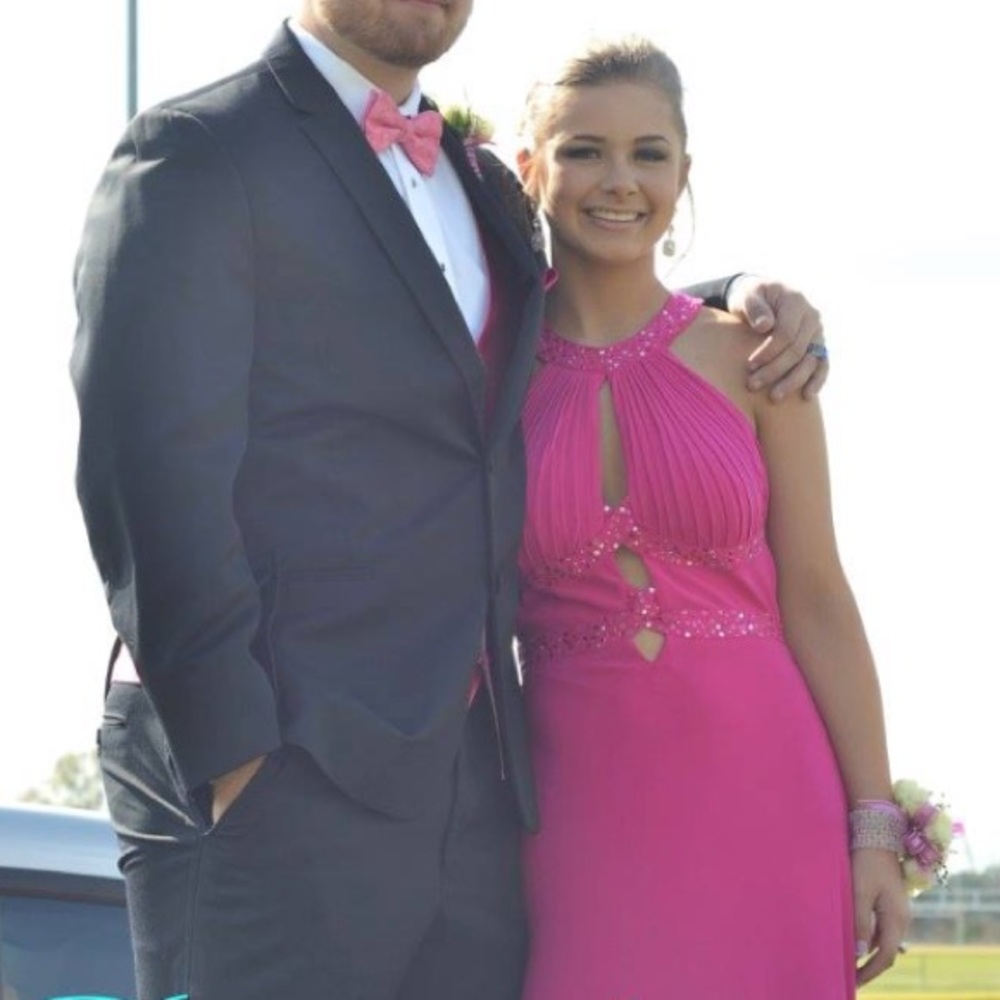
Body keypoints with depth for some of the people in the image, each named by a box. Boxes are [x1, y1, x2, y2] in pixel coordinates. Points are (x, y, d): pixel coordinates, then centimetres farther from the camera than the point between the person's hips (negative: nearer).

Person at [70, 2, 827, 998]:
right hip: (278, 777, -7)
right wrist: (234, 757, -17)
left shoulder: (480, 184, 21)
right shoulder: (195, 155, -2)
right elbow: (149, 477, -11)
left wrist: (756, 306, 15)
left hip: (471, 784, 7)